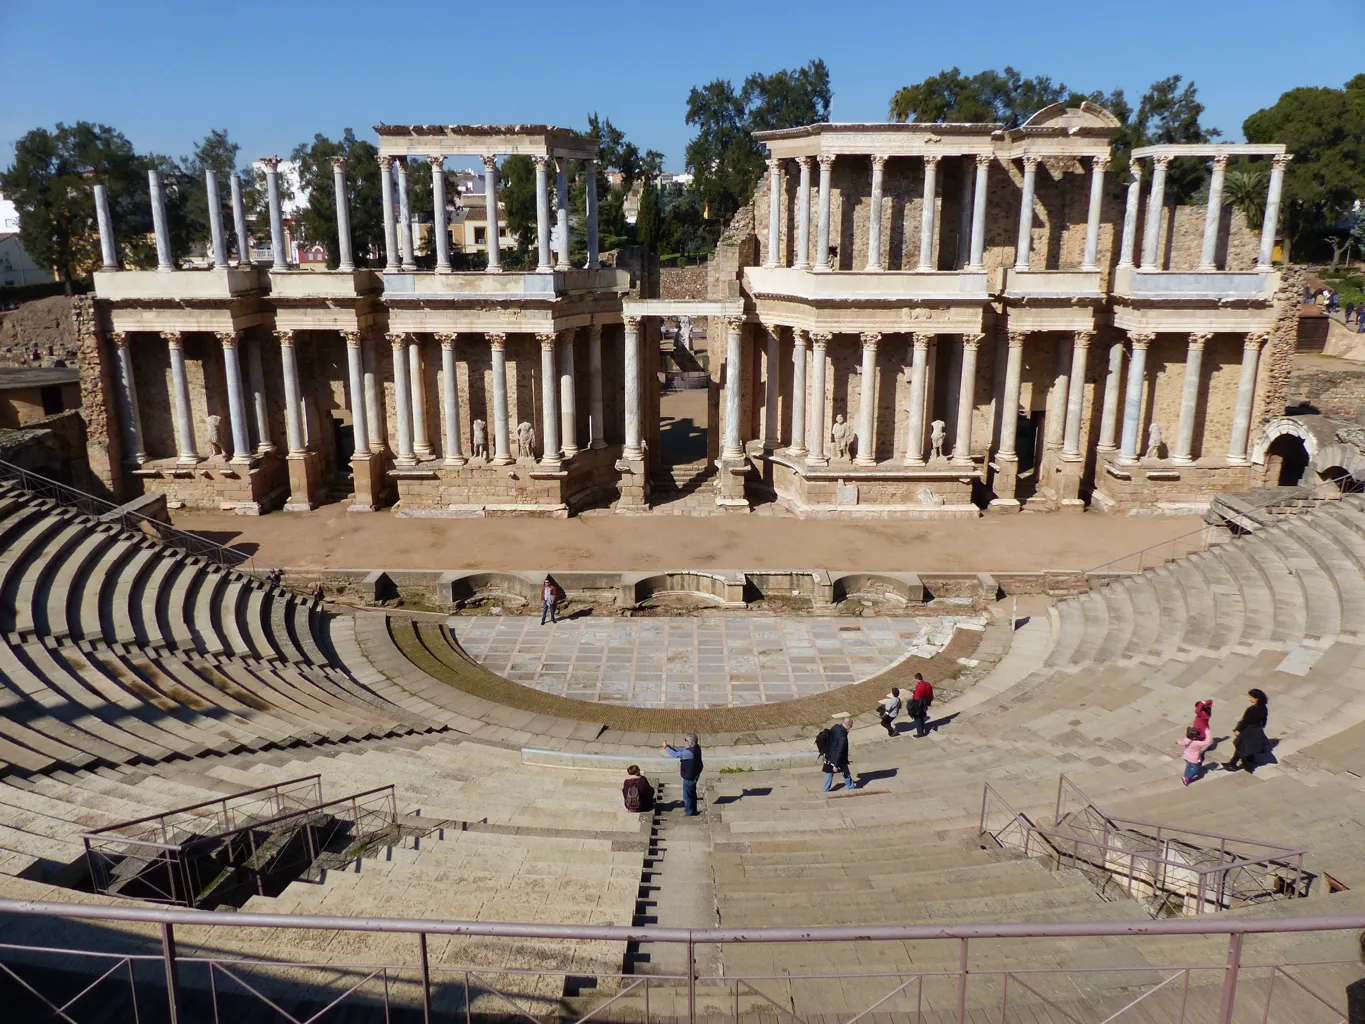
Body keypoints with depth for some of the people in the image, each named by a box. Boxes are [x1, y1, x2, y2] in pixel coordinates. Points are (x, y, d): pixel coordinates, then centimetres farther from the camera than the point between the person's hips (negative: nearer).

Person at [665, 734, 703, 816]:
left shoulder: (690, 752, -34)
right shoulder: (696, 747, -5)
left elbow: (675, 754, -26)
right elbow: (682, 749, 6)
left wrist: (666, 748, -13)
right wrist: (670, 747, -1)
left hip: (689, 777, -9)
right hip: (694, 775, 9)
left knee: (687, 795, 9)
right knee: (692, 793, 25)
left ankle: (690, 813, 22)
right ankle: (692, 809, 41)